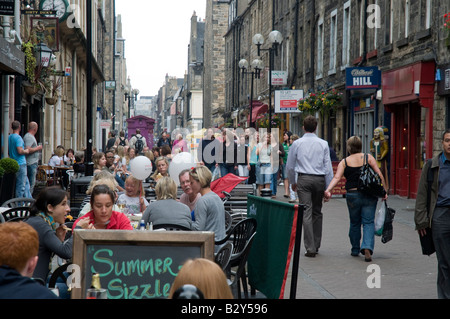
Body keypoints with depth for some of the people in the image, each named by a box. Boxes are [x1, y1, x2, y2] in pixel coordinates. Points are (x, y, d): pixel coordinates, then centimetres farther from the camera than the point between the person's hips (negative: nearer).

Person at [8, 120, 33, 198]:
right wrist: (27, 151, -5)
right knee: (21, 185, -2)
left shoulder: (9, 137, 11)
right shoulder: (18, 137, -15)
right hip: (20, 163, -9)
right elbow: (20, 151, -23)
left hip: (13, 163, 9)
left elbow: (8, 152, 17)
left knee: (26, 183, 16)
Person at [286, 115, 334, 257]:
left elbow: (290, 166, 8)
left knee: (306, 213, -4)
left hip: (304, 179, -1)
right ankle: (316, 245, 22)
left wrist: (293, 182, 22)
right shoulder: (323, 144, 2)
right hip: (319, 179, 2)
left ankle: (310, 248, -10)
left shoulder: (297, 144, 2)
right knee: (317, 212, 15)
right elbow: (328, 167, 1)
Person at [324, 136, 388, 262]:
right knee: (368, 222, 2)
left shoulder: (344, 162, 2)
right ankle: (367, 248, -17)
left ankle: (355, 250, 26)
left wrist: (328, 190, -18)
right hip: (369, 195, 0)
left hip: (352, 195, 1)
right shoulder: (368, 157, 2)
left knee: (355, 223, 17)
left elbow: (337, 177, -12)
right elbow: (379, 175, -4)